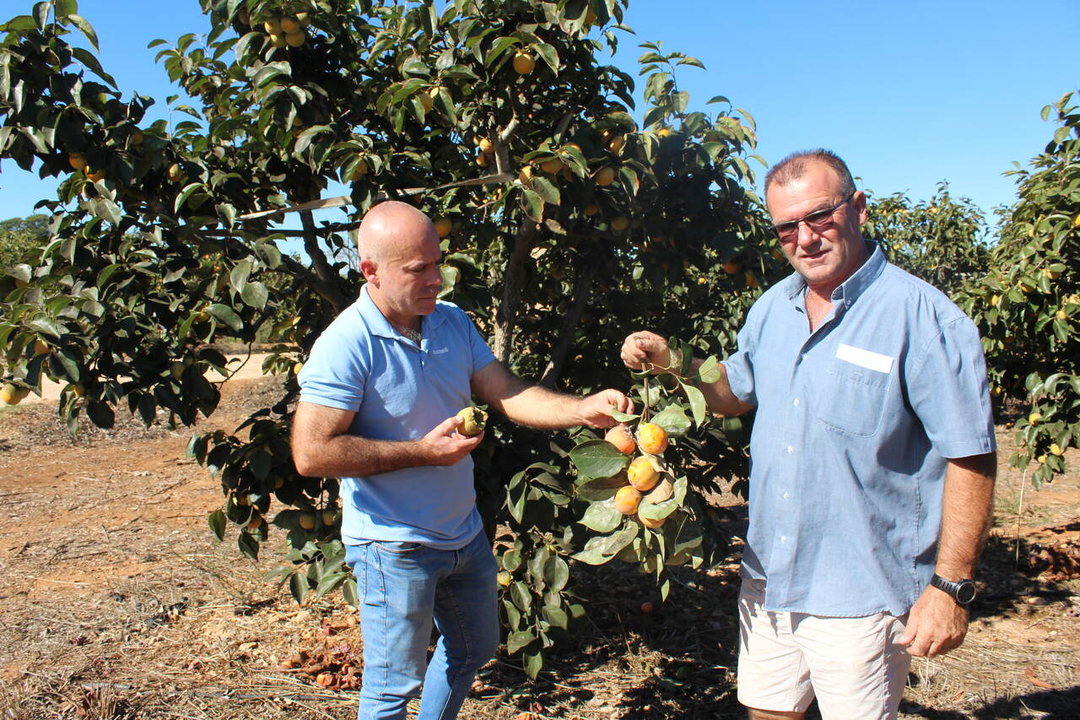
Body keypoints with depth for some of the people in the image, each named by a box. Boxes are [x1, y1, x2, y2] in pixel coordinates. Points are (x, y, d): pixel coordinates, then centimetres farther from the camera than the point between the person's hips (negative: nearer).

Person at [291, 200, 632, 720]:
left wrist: (582, 409, -19)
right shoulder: (347, 345, -22)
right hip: (395, 547, -7)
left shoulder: (453, 323, 1)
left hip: (464, 534, 8)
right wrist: (422, 452, -23)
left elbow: (509, 394, -2)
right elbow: (311, 453, -26)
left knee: (474, 650, 25)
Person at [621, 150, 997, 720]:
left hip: (860, 595, -6)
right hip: (767, 577, 6)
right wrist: (668, 362, 2)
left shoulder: (923, 318, -15)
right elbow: (737, 393, 19)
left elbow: (971, 459, -14)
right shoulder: (772, 308, 5)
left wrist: (951, 587, -16)